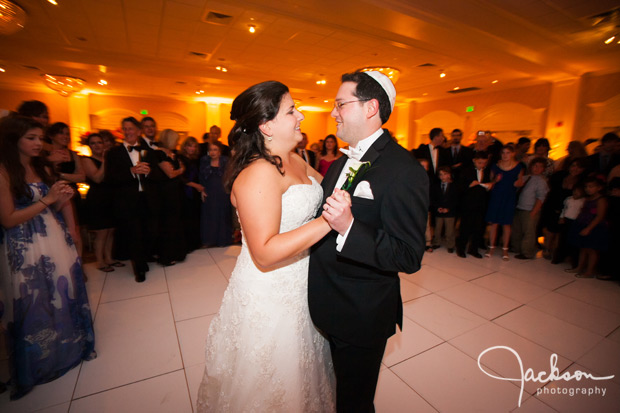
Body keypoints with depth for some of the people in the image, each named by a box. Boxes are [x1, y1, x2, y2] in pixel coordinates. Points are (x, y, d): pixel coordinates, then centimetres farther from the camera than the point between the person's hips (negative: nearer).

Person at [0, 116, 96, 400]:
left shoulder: (43, 167, 8)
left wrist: (63, 200, -8)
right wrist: (48, 199, -17)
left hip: (56, 241, 6)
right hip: (26, 250, -5)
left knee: (64, 293, 15)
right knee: (36, 303, 9)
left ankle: (68, 345, 35)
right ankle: (40, 360, 30)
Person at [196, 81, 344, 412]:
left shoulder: (296, 161, 4)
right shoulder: (258, 174, -24)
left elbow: (330, 189, 13)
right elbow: (265, 254, -29)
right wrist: (325, 222, -33)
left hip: (299, 290, 8)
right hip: (268, 298, -8)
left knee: (299, 372, 30)